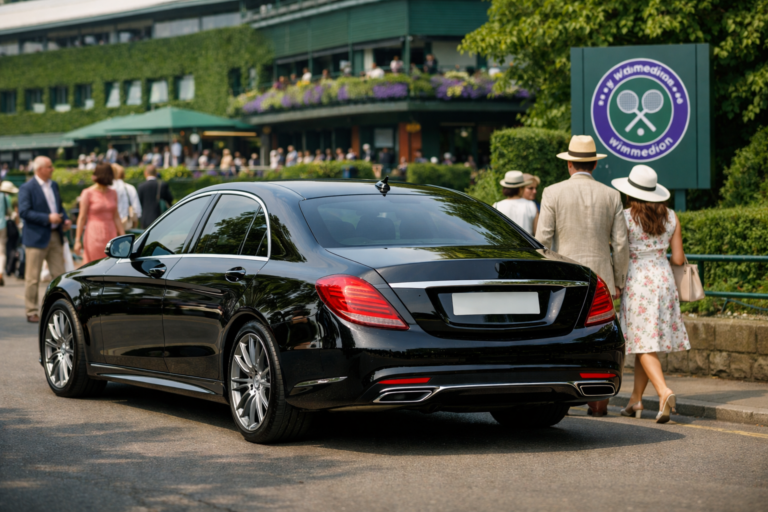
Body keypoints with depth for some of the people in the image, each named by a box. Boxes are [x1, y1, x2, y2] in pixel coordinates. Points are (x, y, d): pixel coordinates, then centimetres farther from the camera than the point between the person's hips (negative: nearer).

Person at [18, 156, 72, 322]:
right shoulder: (27, 188, -9)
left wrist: (65, 220, 2)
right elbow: (24, 212, -17)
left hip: (55, 236, 7)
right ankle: (31, 312, 7)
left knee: (59, 275, 7)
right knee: (32, 278, 0)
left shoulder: (54, 185, 13)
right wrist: (48, 218, -21)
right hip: (36, 238, -7)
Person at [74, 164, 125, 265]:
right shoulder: (88, 193, -4)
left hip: (110, 234, 5)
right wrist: (77, 240, -7)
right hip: (94, 235, -4)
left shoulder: (112, 193, 9)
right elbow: (82, 218, -4)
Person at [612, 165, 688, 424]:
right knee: (646, 341, 13)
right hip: (663, 278, 5)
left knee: (645, 343, -6)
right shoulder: (670, 217, 4)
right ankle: (636, 399, 18)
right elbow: (679, 258, 4)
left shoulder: (625, 217, -8)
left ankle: (664, 391, -25)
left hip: (637, 280, -5)